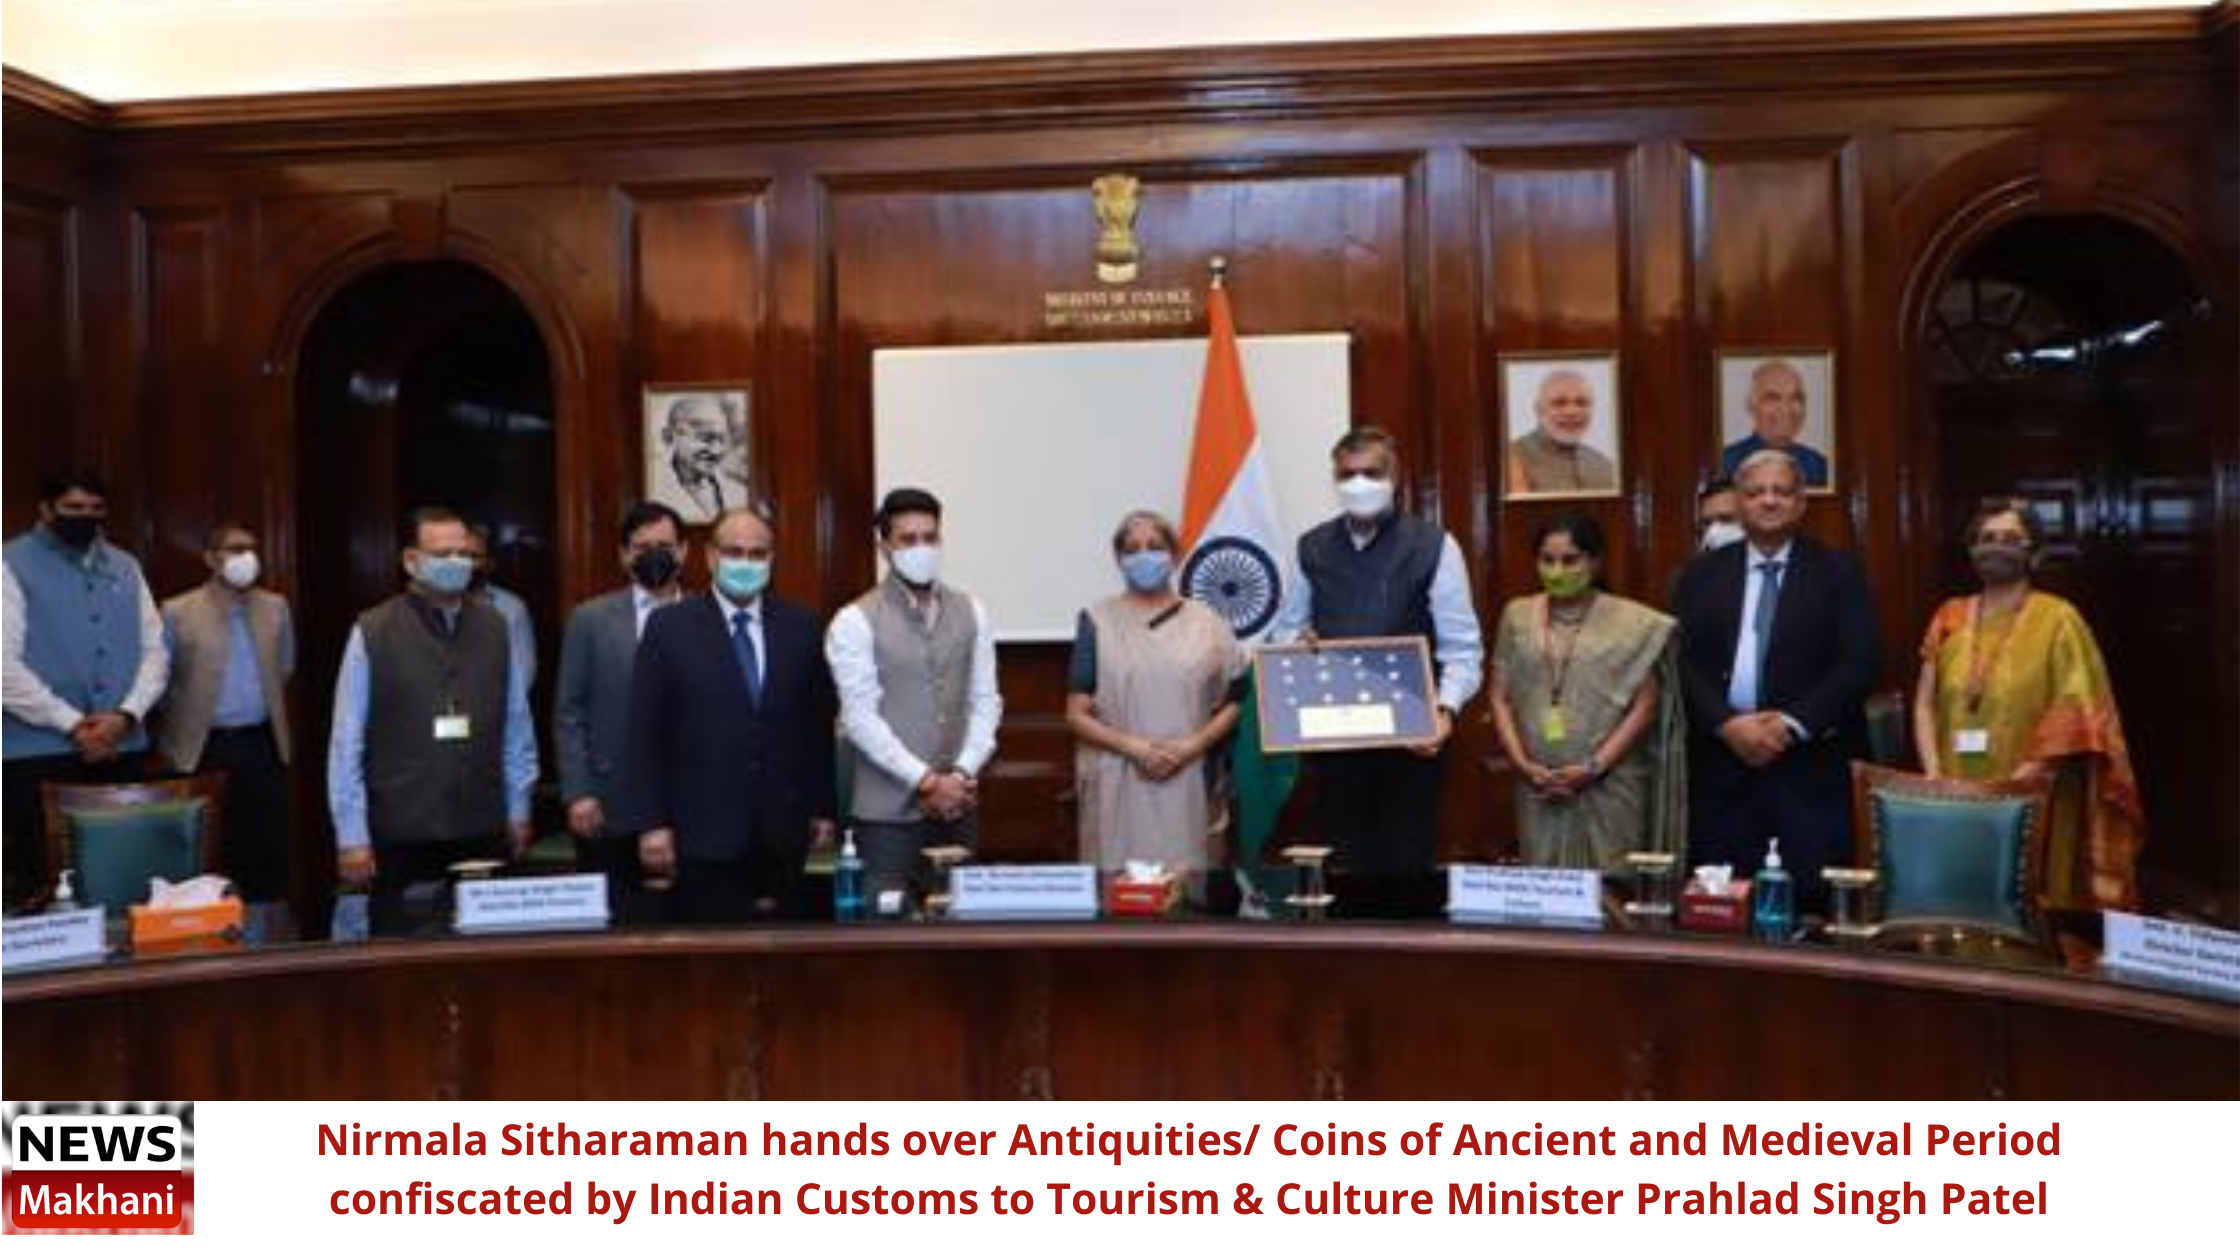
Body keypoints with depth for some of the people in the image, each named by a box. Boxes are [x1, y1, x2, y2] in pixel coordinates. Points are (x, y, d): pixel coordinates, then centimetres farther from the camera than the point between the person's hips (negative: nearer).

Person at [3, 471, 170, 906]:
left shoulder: (124, 567, 13)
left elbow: (155, 650, 9)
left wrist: (126, 715, -7)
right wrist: (71, 724, -13)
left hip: (120, 750, 4)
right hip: (39, 752, -4)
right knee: (41, 880, 0)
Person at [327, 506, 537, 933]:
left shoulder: (495, 628, 5)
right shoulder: (372, 632, -3)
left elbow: (517, 726, 8)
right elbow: (347, 741, -2)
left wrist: (518, 810, 9)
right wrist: (352, 835, -3)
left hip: (483, 832, 2)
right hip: (400, 837, -2)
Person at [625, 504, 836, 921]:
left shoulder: (800, 625, 7)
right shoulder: (668, 626, 0)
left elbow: (819, 723, 10)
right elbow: (646, 733, -1)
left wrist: (823, 809, 8)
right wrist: (652, 823, -6)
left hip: (782, 833, 2)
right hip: (702, 834, -2)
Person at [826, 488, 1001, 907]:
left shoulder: (971, 613, 7)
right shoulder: (855, 621, -6)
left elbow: (985, 702, 6)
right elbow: (860, 718, -11)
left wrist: (962, 774, -8)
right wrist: (926, 781, -14)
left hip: (958, 804, 4)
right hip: (886, 810, -4)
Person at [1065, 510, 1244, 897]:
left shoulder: (1205, 623, 9)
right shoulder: (1098, 620, 5)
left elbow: (1232, 703, 8)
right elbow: (1077, 714, 1)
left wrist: (1190, 746, -9)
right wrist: (1135, 748, -12)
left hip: (1188, 785, 1)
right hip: (1118, 788, -1)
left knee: (1188, 891, 0)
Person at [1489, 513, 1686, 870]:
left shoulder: (1631, 622, 0)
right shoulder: (1517, 615, 7)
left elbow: (1645, 705, -1)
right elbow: (1500, 698, 7)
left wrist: (1594, 767, -9)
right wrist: (1522, 764, -5)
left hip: (1610, 786, -2)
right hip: (1538, 788, 2)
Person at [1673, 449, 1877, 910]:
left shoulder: (1838, 570, 6)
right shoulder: (1703, 573, 11)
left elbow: (1860, 662, -4)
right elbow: (1685, 662, 3)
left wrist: (1793, 723, -13)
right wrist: (1728, 723, -12)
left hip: (1809, 762, -1)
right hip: (1721, 761, 2)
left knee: (1810, 900, -3)